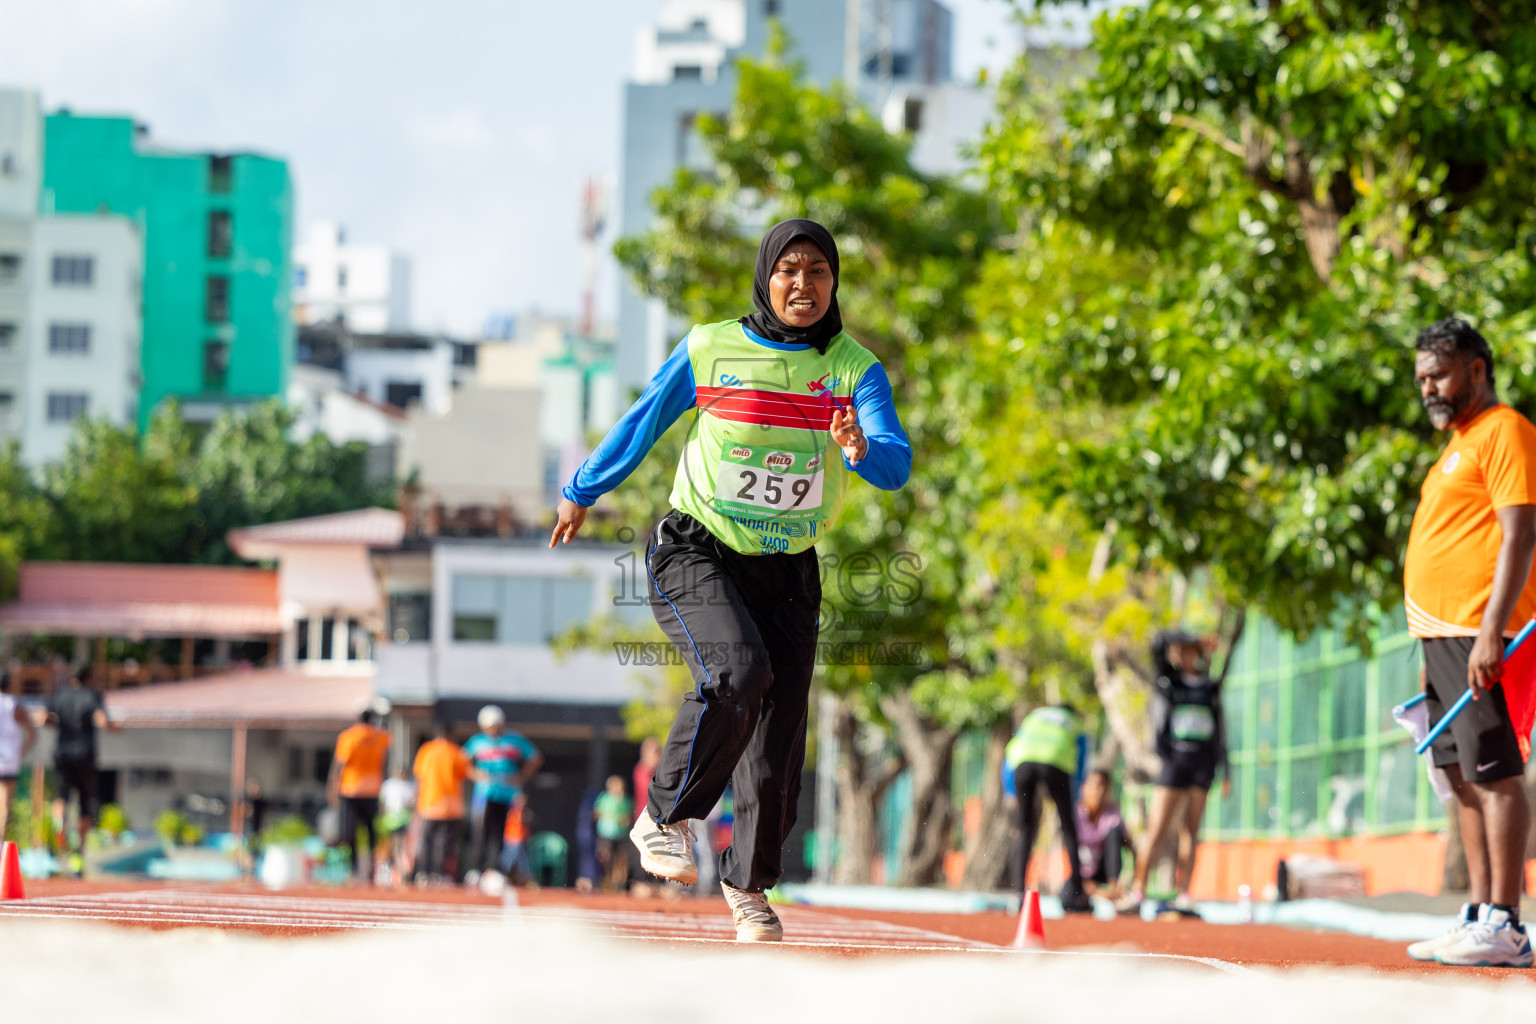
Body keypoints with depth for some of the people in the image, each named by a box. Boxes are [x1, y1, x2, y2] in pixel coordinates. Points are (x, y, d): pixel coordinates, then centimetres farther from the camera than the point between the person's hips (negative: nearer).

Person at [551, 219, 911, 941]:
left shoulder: (855, 368, -4)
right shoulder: (709, 351, -5)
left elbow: (897, 466, -18)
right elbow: (642, 424, 10)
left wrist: (861, 448, -41)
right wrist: (581, 493, 21)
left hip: (788, 571, 3)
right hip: (695, 554, -2)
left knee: (778, 739, 1)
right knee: (736, 673, -29)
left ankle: (748, 882, 22)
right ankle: (665, 816, -10)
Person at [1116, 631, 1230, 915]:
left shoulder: (1211, 687, 13)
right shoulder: (1167, 680, 7)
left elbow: (1220, 730, 15)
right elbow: (1159, 643, -10)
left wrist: (1225, 772, 12)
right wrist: (1198, 641, -15)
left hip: (1204, 762, 2)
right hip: (1174, 761, -2)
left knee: (1190, 831, 0)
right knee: (1157, 831, -8)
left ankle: (1182, 895, 1)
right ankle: (1137, 892, -6)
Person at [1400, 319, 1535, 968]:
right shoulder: (1459, 445, 22)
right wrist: (1434, 653, 22)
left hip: (1478, 636, -10)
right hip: (1443, 634, 10)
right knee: (1463, 776, 8)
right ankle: (1479, 916, 10)